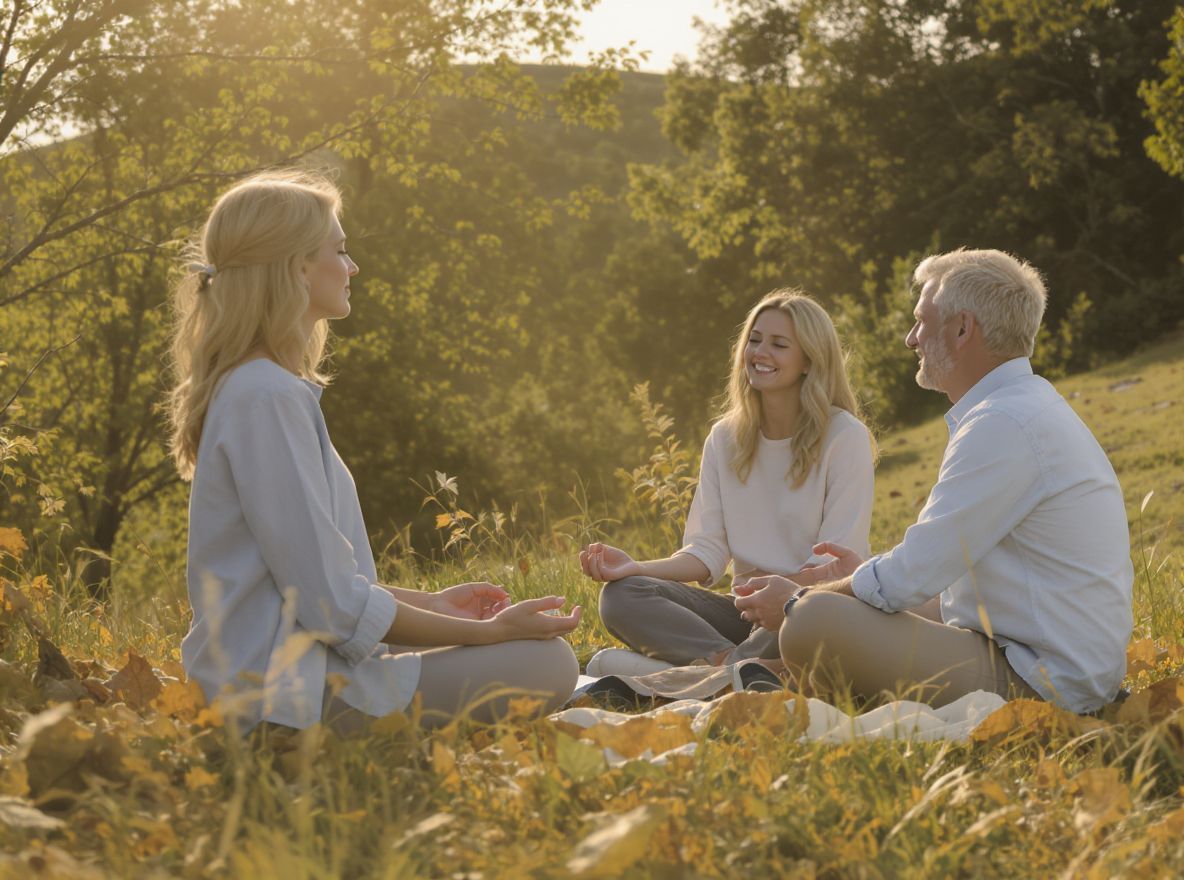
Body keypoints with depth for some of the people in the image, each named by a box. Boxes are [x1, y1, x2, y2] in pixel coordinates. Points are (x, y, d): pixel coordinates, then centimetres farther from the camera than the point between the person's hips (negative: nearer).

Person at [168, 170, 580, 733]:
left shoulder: (254, 387, 13)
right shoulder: (270, 397, -19)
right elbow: (335, 603, -20)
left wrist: (431, 603, 17)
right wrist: (487, 631, -13)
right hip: (289, 693, -10)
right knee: (547, 665, -14)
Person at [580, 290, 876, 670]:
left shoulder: (845, 436, -5)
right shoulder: (725, 438, 11)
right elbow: (708, 551, 4)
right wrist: (637, 568, -14)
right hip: (746, 610, 5)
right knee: (620, 595, -19)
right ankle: (731, 662, -37)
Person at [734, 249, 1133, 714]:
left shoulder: (1005, 423, -19)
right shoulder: (1028, 406, 16)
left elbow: (911, 578, -19)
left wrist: (797, 601, -4)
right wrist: (869, 572, 25)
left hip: (1040, 684, -11)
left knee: (815, 621, -24)